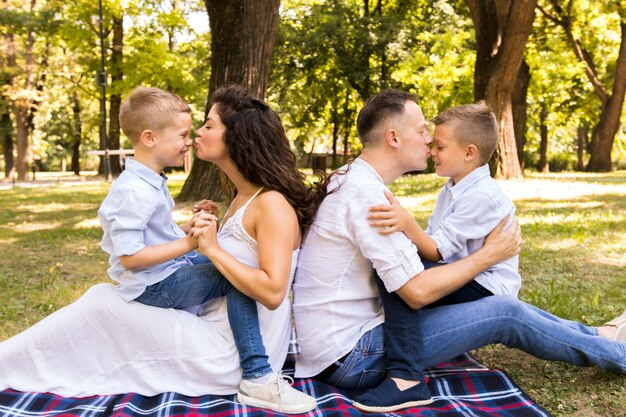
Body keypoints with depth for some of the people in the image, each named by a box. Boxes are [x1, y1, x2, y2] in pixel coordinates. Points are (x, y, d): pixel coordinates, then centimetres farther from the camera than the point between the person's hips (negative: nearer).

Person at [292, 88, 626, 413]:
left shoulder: (350, 180, 8)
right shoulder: (366, 194, -22)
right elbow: (418, 293, -21)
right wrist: (490, 255, -10)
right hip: (350, 357, -9)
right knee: (506, 313, -5)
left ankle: (597, 336, 24)